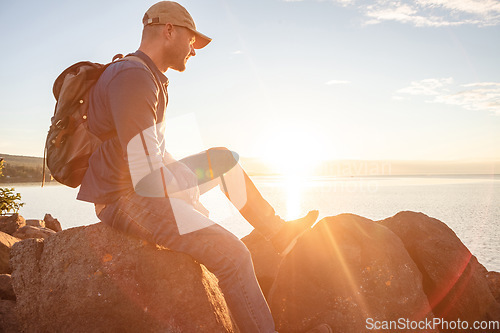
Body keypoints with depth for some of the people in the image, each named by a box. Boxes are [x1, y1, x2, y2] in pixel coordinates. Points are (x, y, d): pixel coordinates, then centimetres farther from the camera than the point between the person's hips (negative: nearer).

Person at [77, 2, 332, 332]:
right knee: (232, 254, -21)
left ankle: (278, 230, 22)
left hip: (149, 189, 11)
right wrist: (191, 201, -12)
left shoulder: (152, 79, 13)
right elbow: (147, 175, -26)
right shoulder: (132, 78, -21)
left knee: (224, 159, 18)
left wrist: (193, 203, 14)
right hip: (125, 199, -11)